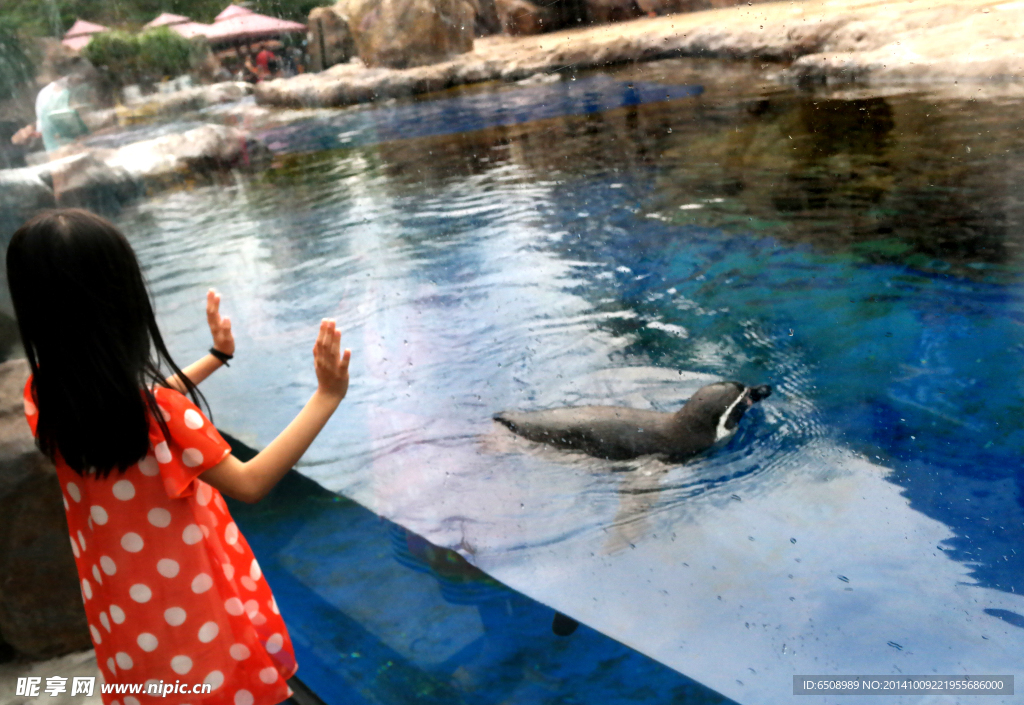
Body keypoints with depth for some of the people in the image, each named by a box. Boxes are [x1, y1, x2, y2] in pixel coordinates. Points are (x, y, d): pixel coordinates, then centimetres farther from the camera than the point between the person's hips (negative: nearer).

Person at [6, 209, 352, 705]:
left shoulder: (43, 396, -12)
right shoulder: (157, 409, -34)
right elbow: (250, 484, -25)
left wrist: (215, 358, 13)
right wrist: (326, 397, -26)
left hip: (121, 601, 6)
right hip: (188, 599, -6)